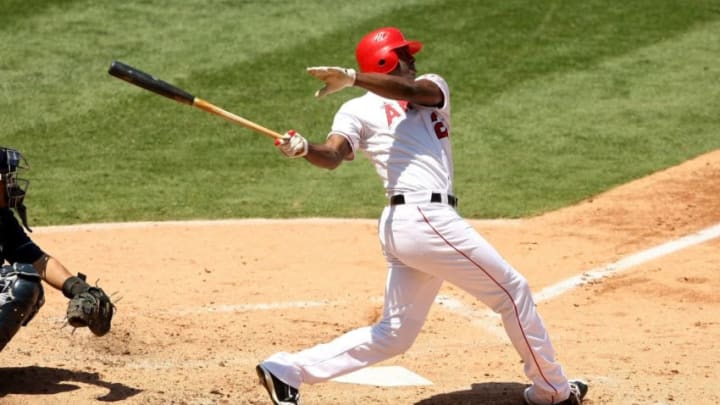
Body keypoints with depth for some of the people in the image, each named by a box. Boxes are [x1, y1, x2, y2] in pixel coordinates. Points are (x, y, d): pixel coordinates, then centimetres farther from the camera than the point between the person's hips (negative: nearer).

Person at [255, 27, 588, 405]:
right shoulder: (358, 110, 4)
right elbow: (333, 155, -14)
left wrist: (351, 77, -20)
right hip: (425, 218, -7)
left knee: (393, 334, 11)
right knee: (512, 292, 5)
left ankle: (288, 370, 7)